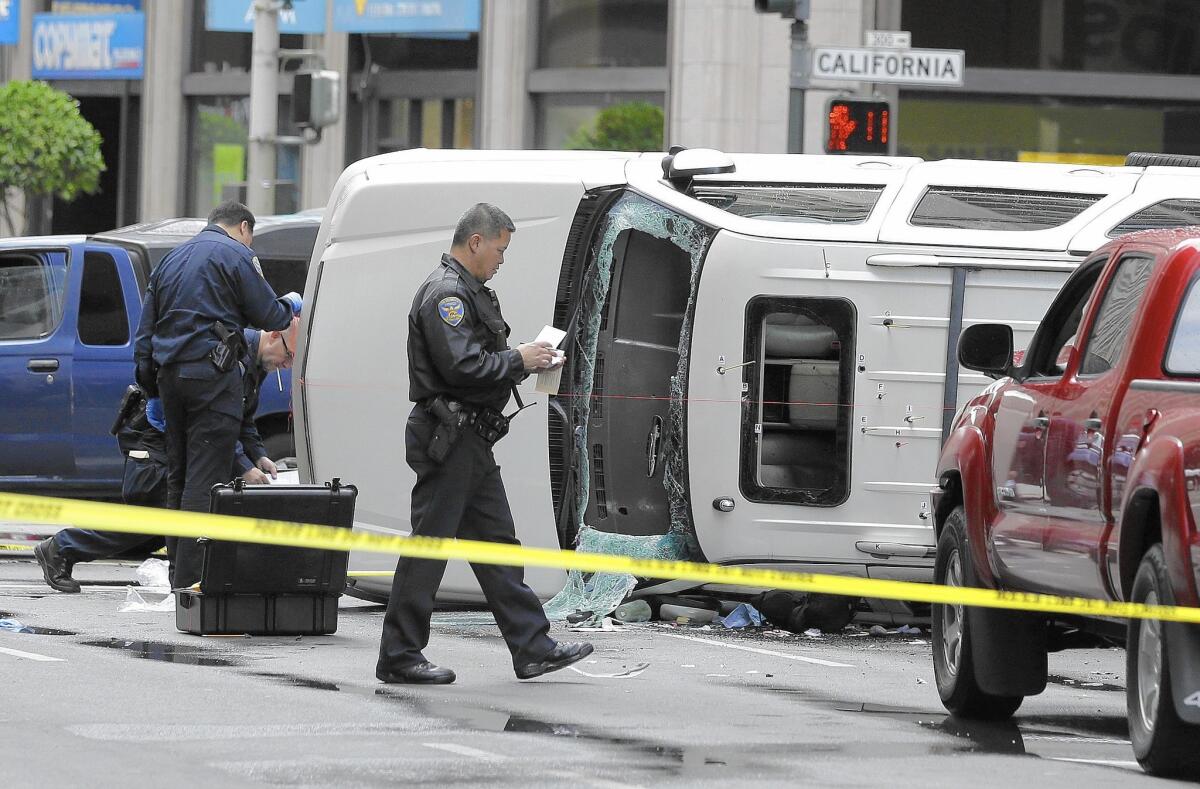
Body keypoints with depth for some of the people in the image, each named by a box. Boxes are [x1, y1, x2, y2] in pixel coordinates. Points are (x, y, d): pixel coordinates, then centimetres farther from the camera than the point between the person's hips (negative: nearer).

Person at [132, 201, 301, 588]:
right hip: (211, 374, -8)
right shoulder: (236, 255, -3)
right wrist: (292, 305, 19)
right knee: (205, 479, -9)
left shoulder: (172, 258, 21)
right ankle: (191, 576, -14)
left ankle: (179, 573, 16)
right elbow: (267, 316, -2)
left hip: (169, 373, 8)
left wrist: (146, 374, 20)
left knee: (179, 476, 13)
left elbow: (146, 325, 20)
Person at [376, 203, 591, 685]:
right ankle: (399, 657, -2)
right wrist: (518, 361, -12)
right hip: (448, 439, -11)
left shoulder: (467, 292, 19)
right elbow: (462, 366, -24)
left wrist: (527, 360, 8)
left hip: (470, 441, 11)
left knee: (497, 544, 11)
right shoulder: (446, 293, -15)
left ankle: (533, 649, 13)